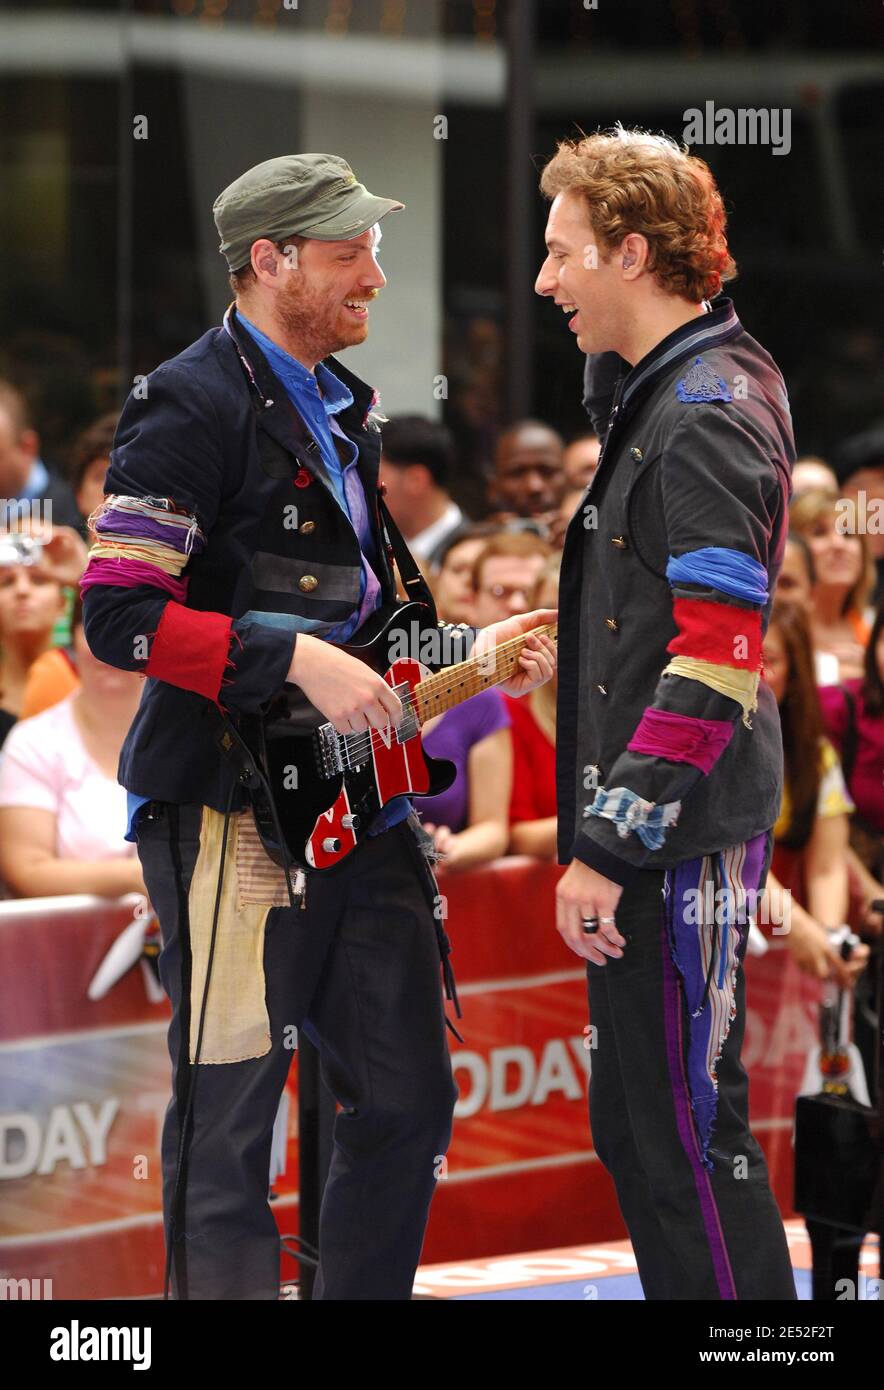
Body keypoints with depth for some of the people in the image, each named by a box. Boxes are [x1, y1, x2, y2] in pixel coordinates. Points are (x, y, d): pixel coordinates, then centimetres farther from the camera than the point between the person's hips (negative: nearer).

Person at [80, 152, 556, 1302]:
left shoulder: (344, 410, 19)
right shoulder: (194, 404, -10)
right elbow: (118, 613, -18)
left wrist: (472, 647, 12)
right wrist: (296, 659, -23)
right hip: (232, 808, -9)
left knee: (408, 1103, 11)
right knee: (229, 1118, -3)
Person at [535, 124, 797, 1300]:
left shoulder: (706, 421, -17)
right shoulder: (668, 390, 13)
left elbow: (714, 666, -24)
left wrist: (608, 847, -23)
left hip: (681, 841, -10)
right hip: (650, 834, 10)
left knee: (685, 1128, -6)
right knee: (637, 1124, 16)